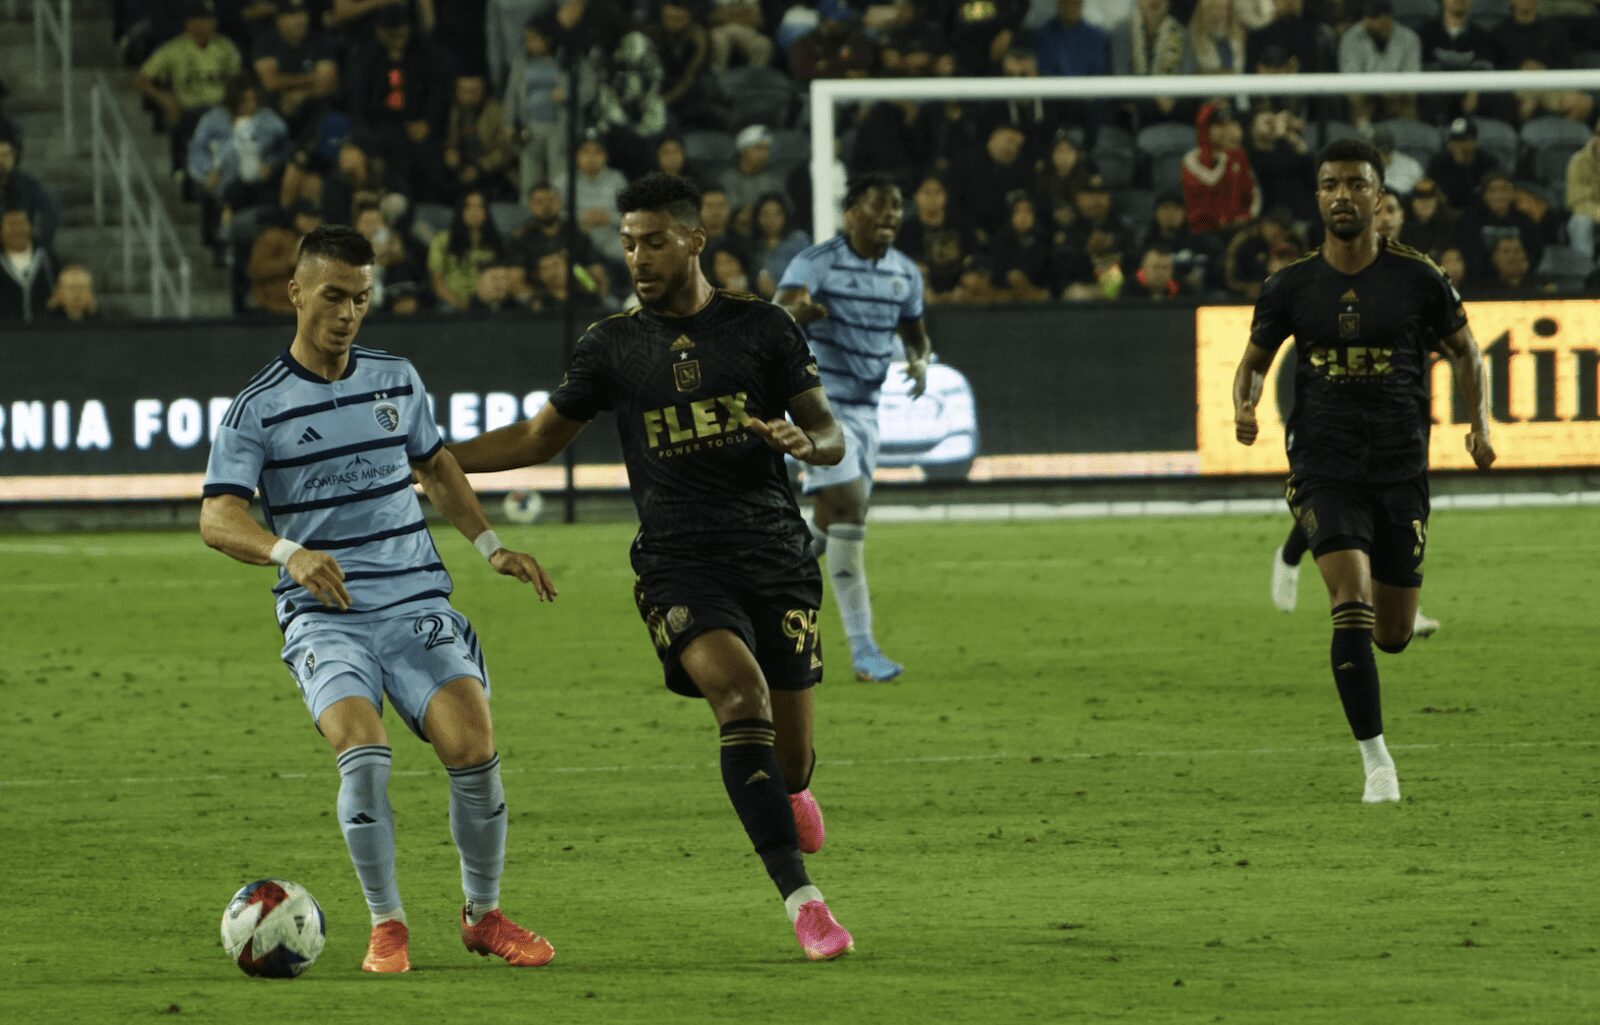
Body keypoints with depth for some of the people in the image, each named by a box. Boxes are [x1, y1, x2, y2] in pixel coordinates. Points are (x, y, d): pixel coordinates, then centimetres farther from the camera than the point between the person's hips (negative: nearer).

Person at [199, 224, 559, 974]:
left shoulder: (396, 380, 10)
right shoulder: (259, 407, -4)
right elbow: (217, 518, -14)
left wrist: (490, 547, 20)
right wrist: (290, 554, -31)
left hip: (417, 602, 3)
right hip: (325, 619, -3)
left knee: (473, 749, -16)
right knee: (363, 755, -27)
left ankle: (483, 914, 6)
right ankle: (386, 926, -9)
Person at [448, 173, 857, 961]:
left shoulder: (760, 329, 5)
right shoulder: (613, 346, 7)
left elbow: (830, 438, 6)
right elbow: (539, 438, 17)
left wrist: (804, 443, -18)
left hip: (775, 554, 1)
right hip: (678, 563, -1)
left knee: (790, 755, 1)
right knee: (738, 692, -27)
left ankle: (792, 790, 43)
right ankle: (801, 900, -28)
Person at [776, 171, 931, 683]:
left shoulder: (905, 273, 8)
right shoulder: (816, 262, -13)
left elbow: (914, 331, 23)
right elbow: (779, 318, -28)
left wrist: (921, 362, -1)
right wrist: (798, 310, -53)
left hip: (865, 407, 7)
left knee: (832, 524, 10)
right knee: (849, 510, -17)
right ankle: (863, 650, -19)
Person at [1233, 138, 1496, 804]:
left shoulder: (1417, 278, -2)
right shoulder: (1291, 286, 0)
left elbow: (1464, 351, 10)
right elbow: (1254, 360, 13)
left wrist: (1479, 422, -5)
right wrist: (1244, 408, -9)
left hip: (1401, 467, 1)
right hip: (1324, 464, -1)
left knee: (1393, 635, 7)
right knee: (1352, 603, -21)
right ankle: (1375, 759, -14)